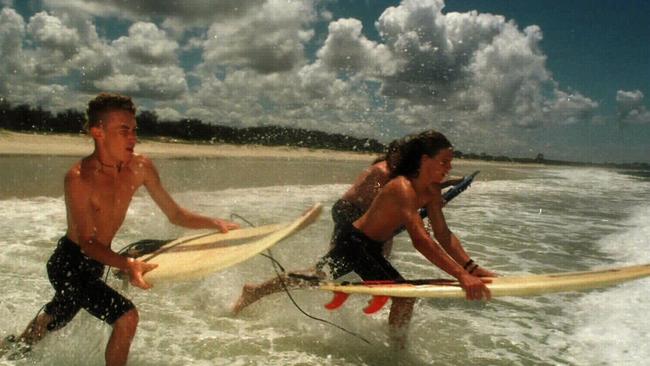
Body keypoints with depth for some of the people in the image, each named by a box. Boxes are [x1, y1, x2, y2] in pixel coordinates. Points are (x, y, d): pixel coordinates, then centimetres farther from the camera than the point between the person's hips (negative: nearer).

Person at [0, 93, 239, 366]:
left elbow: (175, 214, -7)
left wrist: (217, 224, -22)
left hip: (97, 261, 7)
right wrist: (127, 265, -46)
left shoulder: (140, 167, -13)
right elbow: (87, 243, -29)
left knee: (57, 317, 30)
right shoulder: (79, 178, -28)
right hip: (69, 265, -7)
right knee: (126, 317, -22)